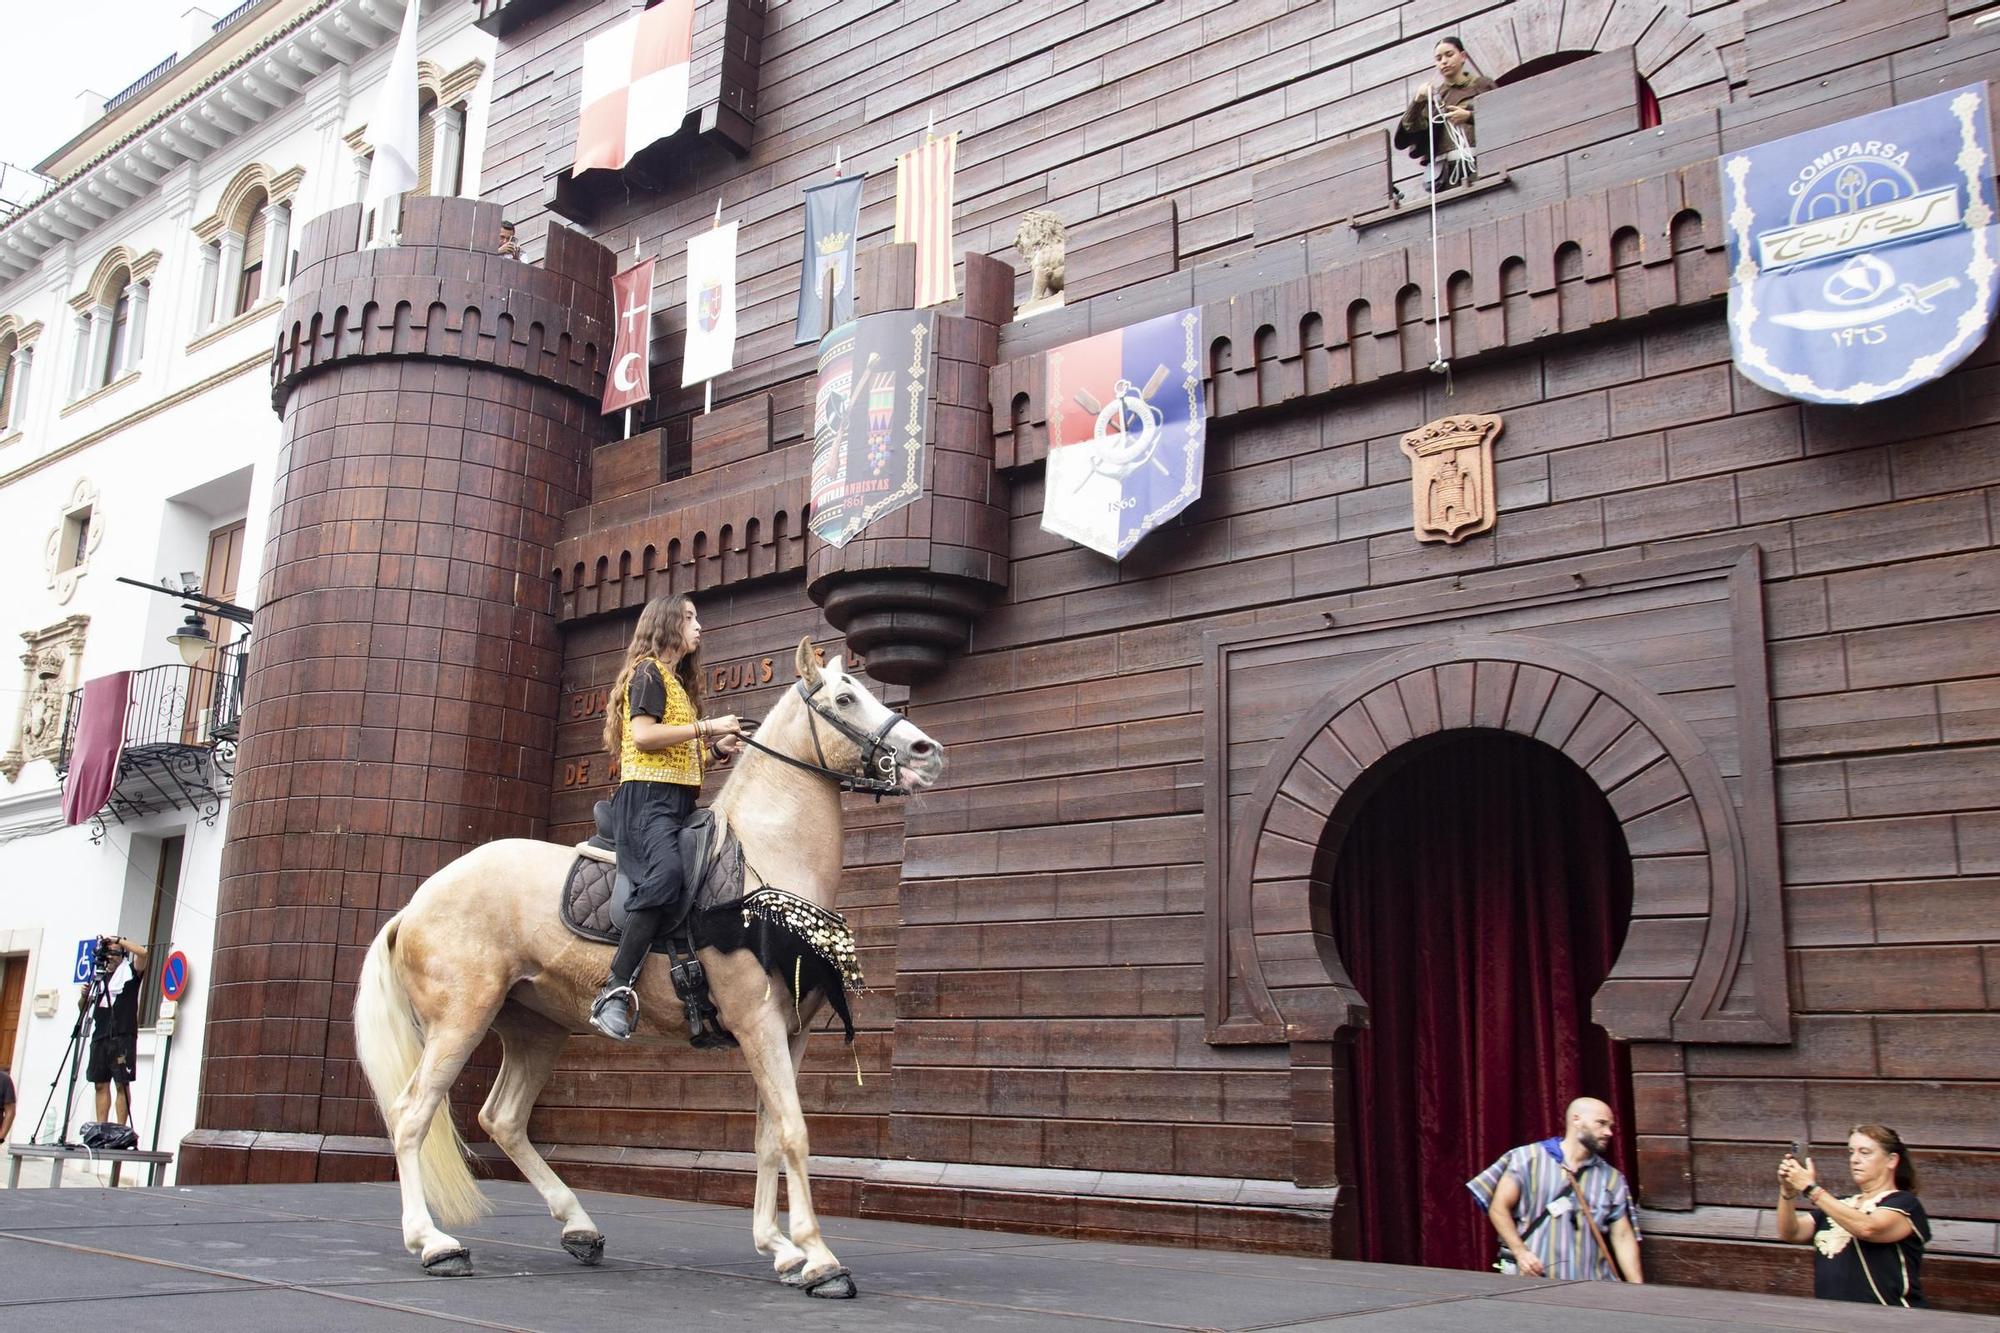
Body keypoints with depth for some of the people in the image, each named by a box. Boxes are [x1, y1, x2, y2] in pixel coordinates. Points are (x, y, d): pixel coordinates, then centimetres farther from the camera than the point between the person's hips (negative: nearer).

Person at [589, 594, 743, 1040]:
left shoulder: (679, 681, 30)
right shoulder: (649, 671, 2)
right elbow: (642, 735, -13)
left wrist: (718, 748, 12)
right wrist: (706, 727, -10)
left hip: (679, 799, 11)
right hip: (648, 794, -11)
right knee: (666, 873, -34)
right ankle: (616, 991, -37)